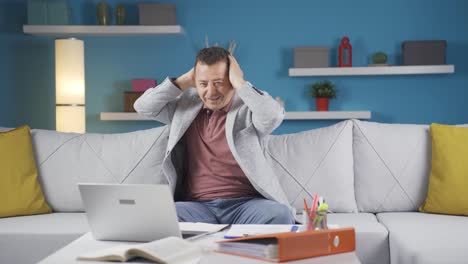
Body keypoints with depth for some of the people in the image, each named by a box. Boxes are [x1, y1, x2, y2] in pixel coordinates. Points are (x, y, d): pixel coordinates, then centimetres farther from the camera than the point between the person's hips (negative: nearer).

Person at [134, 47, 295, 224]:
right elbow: (143, 106, 11)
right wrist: (184, 81, 7)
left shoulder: (247, 109, 2)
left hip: (245, 204, -2)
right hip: (196, 206, 2)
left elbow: (274, 116, -19)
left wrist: (239, 83, -9)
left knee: (280, 215, -33)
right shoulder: (185, 105, 15)